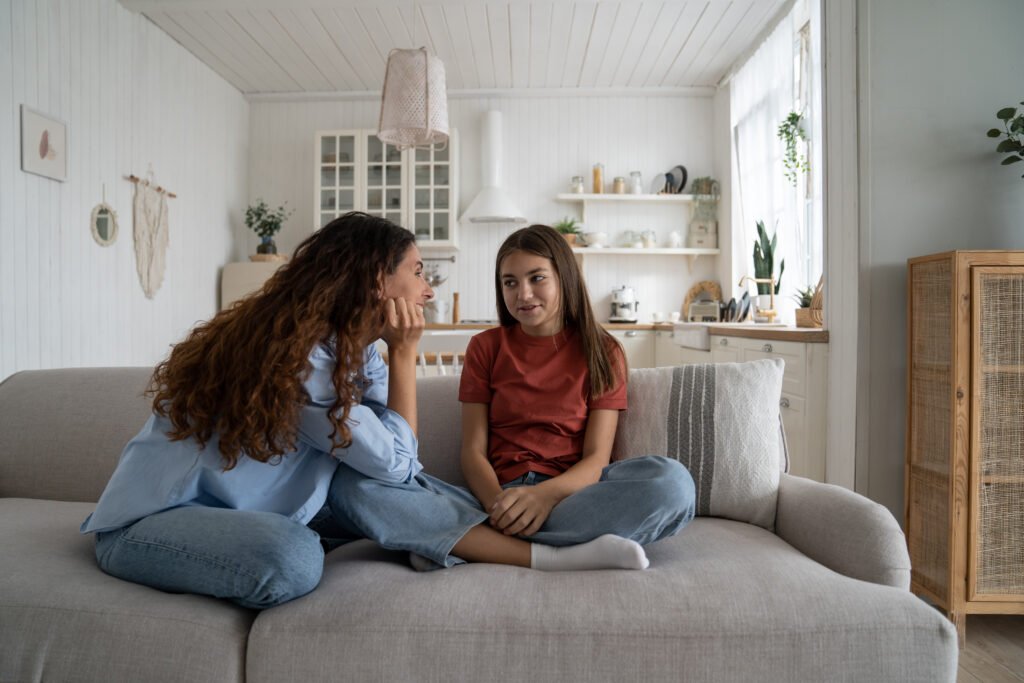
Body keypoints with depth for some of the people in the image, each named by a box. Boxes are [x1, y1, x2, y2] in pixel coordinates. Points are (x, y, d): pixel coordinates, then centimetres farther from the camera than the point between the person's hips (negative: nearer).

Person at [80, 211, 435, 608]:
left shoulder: (350, 344, 1)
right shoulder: (296, 353, -26)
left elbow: (400, 442, -5)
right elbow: (395, 463, -19)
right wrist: (404, 351, -16)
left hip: (237, 509, 8)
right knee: (293, 559, -34)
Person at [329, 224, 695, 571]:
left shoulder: (601, 351, 8)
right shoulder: (485, 347, 11)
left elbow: (597, 458, -1)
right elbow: (473, 450, 3)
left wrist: (546, 494, -23)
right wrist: (498, 505, -19)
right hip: (495, 498, 1)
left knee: (673, 480, -32)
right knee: (353, 484, -23)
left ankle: (470, 543, -25)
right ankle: (556, 556, -29)